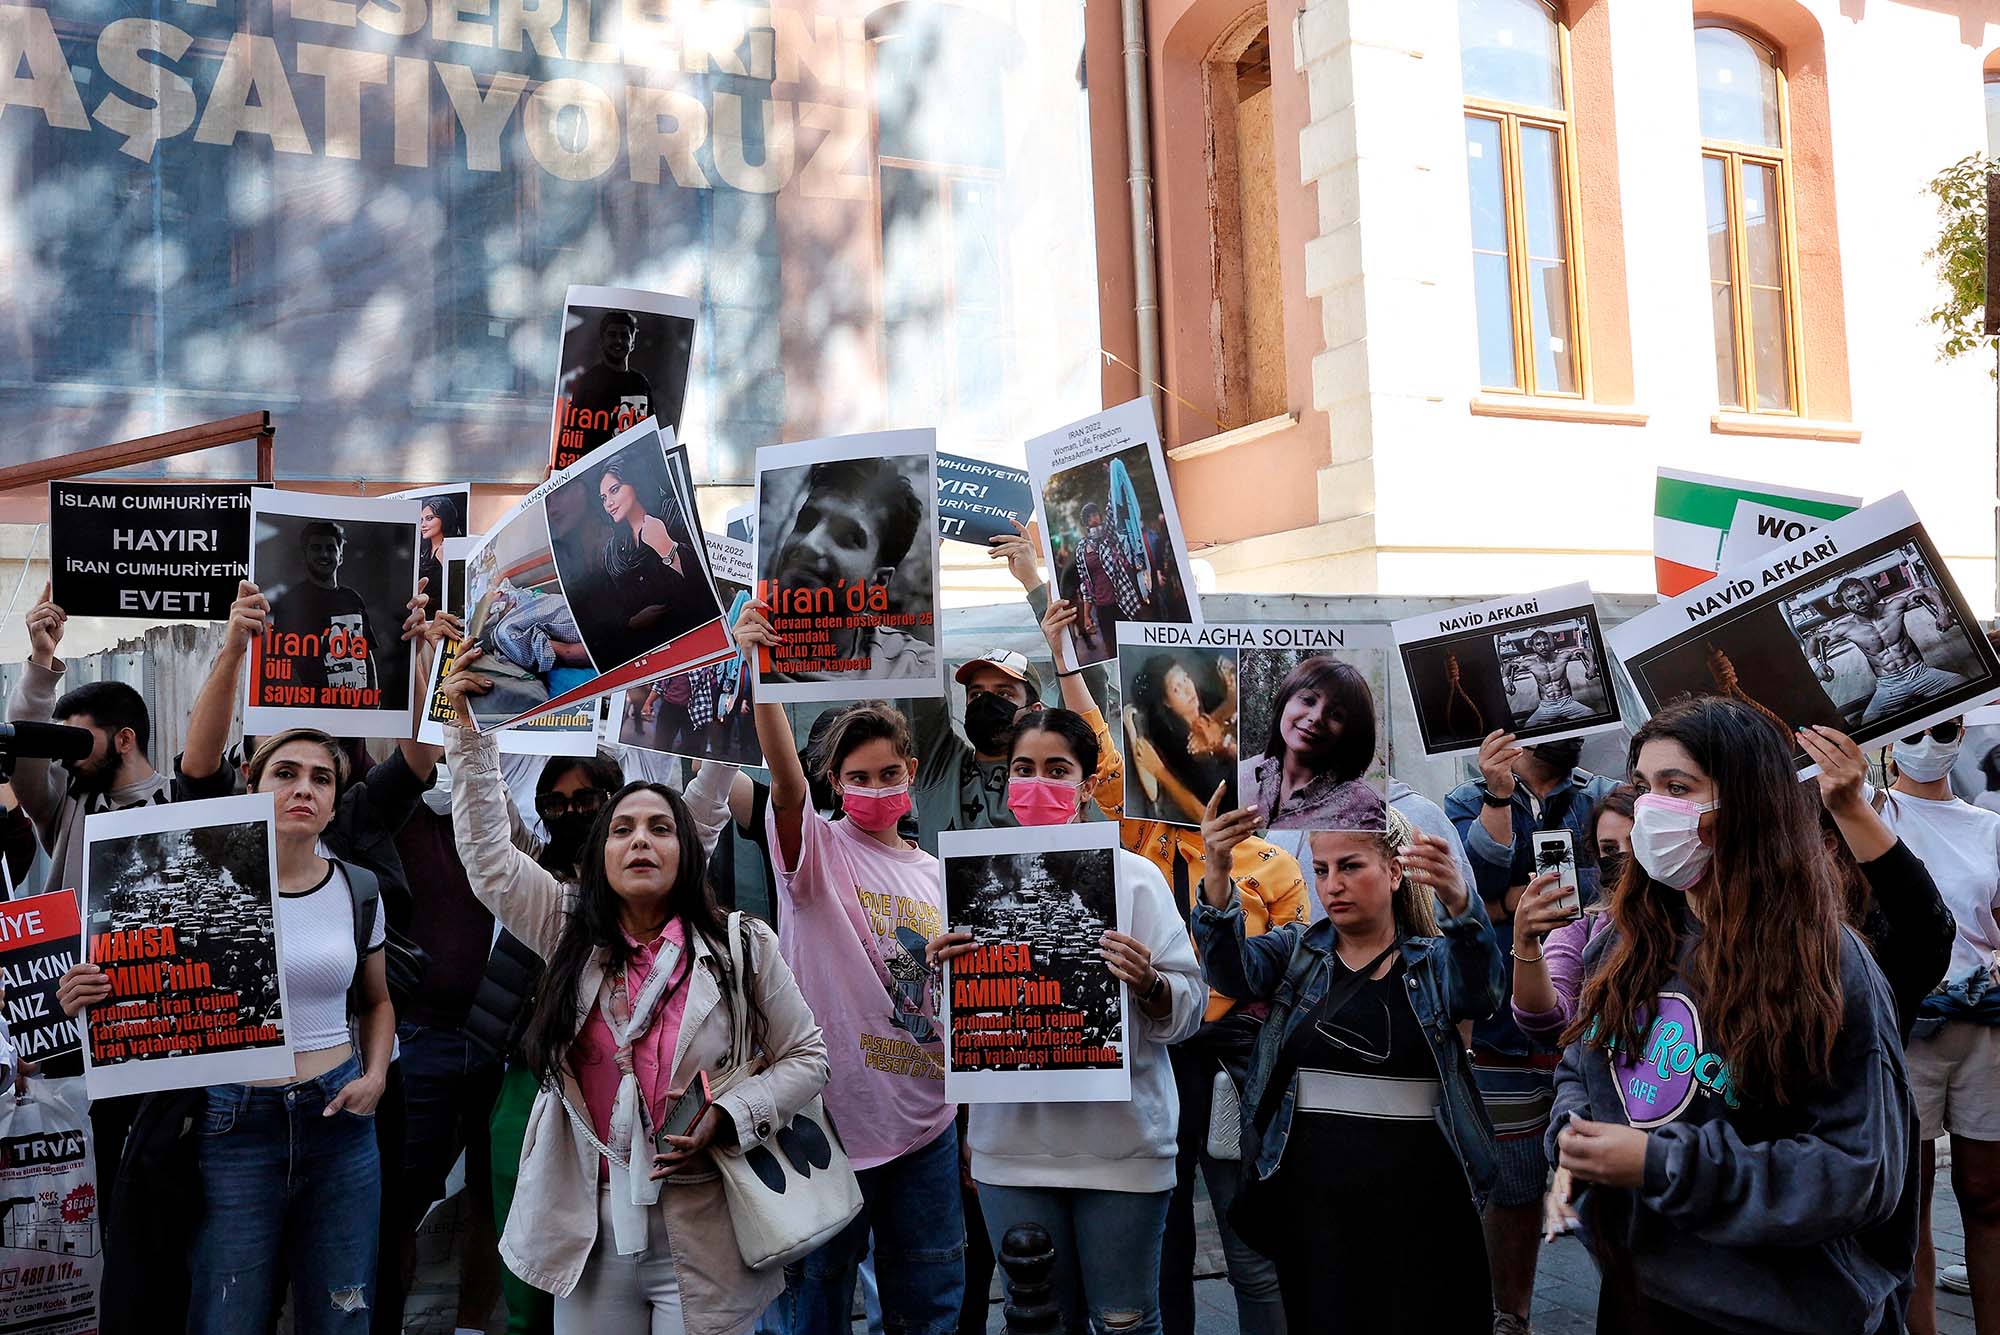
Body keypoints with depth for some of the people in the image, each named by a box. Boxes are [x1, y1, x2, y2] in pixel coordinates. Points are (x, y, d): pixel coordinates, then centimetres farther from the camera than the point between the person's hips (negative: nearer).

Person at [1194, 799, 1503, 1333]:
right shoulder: (1295, 950, 7)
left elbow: (1479, 990, -18)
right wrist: (1217, 871, -31)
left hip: (1421, 1199, -1)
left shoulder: (1436, 960, 4)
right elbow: (1233, 971, -12)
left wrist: (1459, 904, -39)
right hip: (1311, 1197, 1)